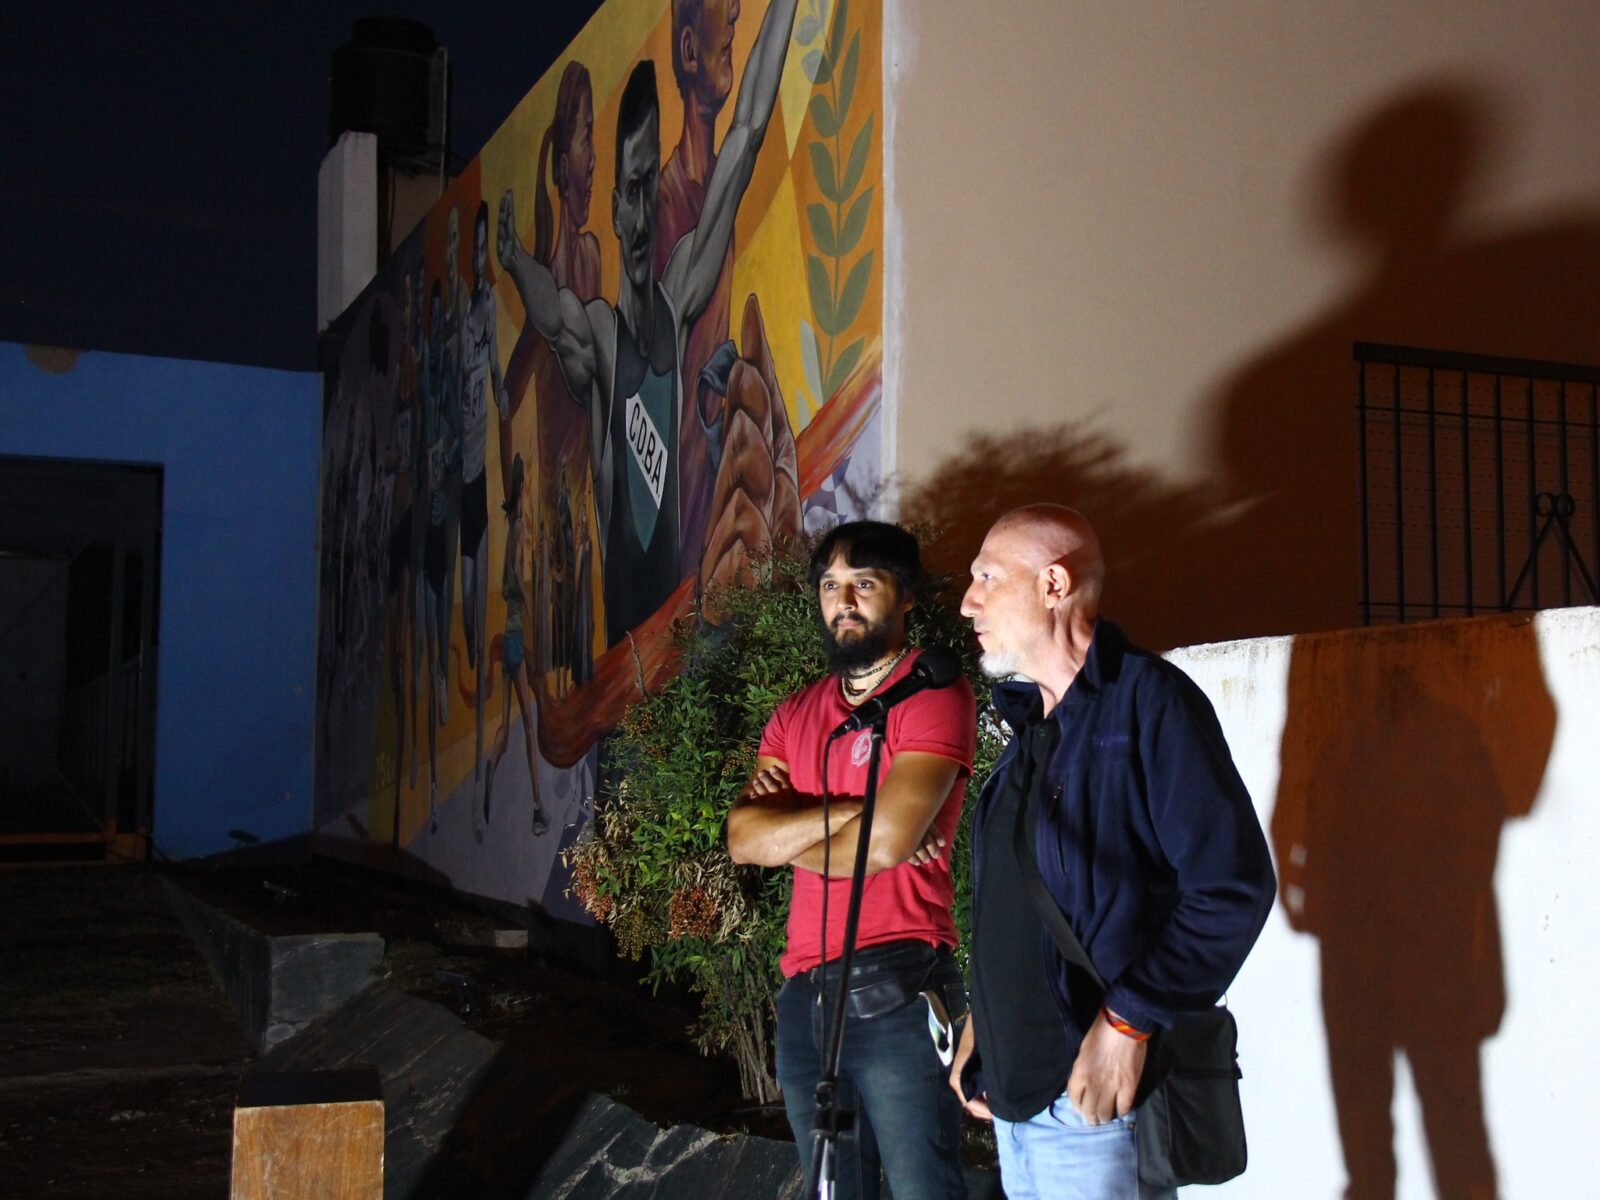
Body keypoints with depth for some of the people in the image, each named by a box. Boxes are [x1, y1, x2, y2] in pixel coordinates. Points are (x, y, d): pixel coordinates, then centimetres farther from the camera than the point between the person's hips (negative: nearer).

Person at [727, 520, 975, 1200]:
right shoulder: (796, 714, 15)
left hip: (898, 988, -6)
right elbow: (742, 836, 1)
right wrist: (853, 811, -12)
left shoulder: (935, 697, -5)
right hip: (805, 991, 7)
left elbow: (887, 843, -17)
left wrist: (785, 839, -1)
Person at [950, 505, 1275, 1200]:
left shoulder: (1149, 701, -10)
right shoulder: (1030, 722, 15)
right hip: (1013, 1085, 8)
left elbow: (1233, 887, -18)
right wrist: (983, 1019, 13)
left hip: (1097, 1093, -8)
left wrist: (1126, 1021, -20)